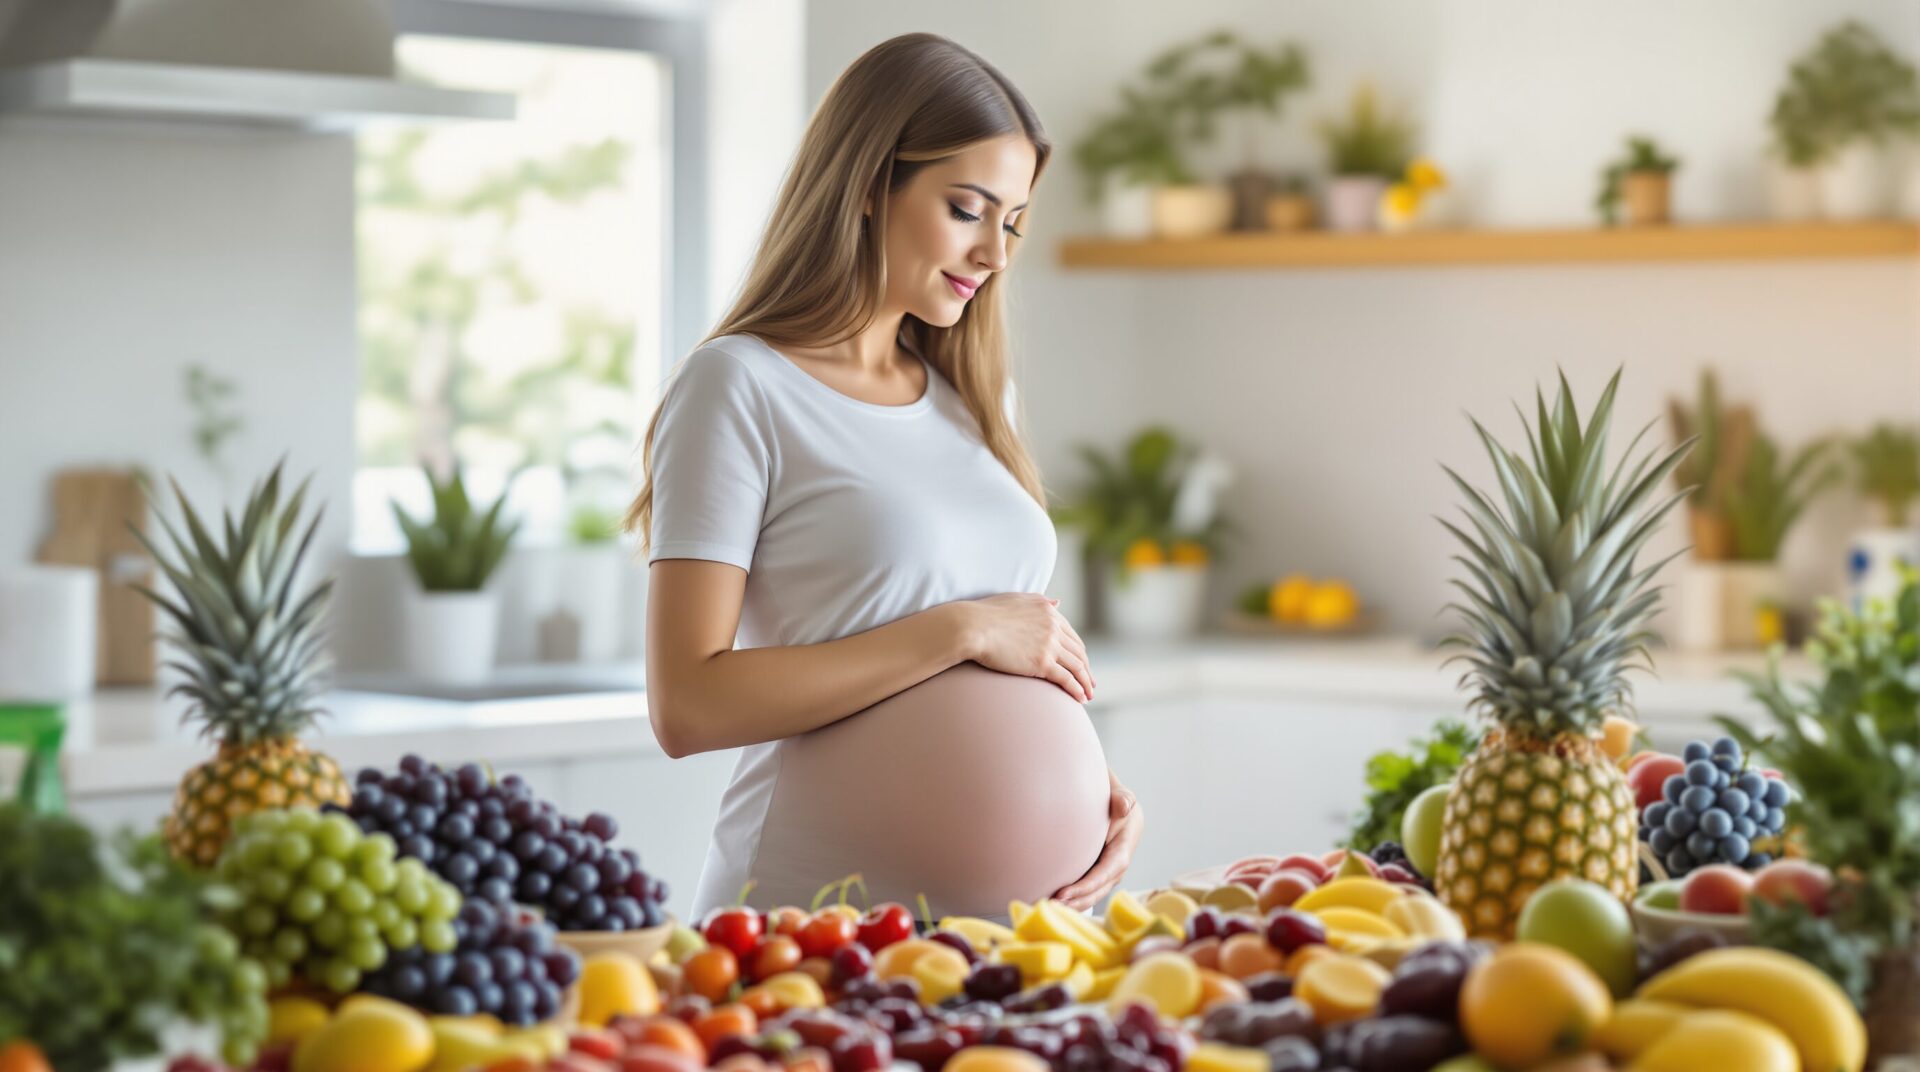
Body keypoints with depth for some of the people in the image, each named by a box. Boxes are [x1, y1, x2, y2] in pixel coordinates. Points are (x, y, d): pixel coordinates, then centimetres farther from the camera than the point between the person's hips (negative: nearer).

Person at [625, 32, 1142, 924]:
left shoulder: (973, 397, 16)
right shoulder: (738, 389, -4)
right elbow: (687, 705, -14)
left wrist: (1094, 786, 2)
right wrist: (958, 632, -14)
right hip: (804, 915, -5)